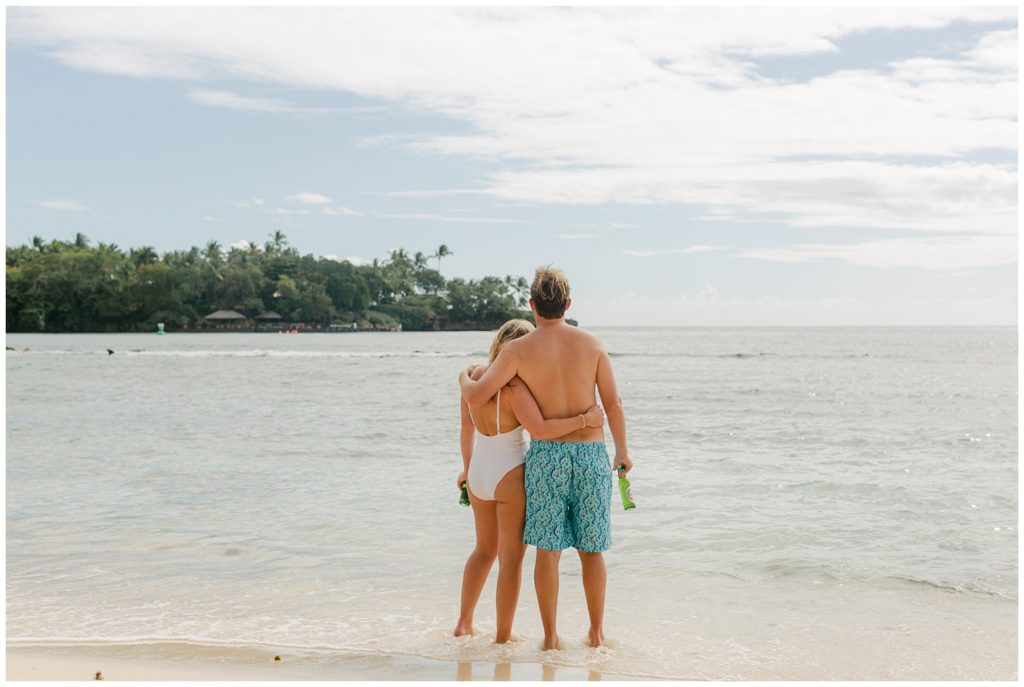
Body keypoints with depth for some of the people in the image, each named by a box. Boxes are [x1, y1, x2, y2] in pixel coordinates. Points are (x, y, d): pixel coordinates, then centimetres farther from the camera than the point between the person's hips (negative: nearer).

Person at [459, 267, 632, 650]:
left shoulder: (519, 350, -7)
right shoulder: (592, 343, -2)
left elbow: (475, 398, -12)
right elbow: (613, 403, 1)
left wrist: (464, 377, 12)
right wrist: (623, 450, 15)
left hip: (546, 454, -1)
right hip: (591, 452, 1)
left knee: (547, 549, 5)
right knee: (591, 549, 12)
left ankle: (550, 636, 9)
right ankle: (596, 632, 20)